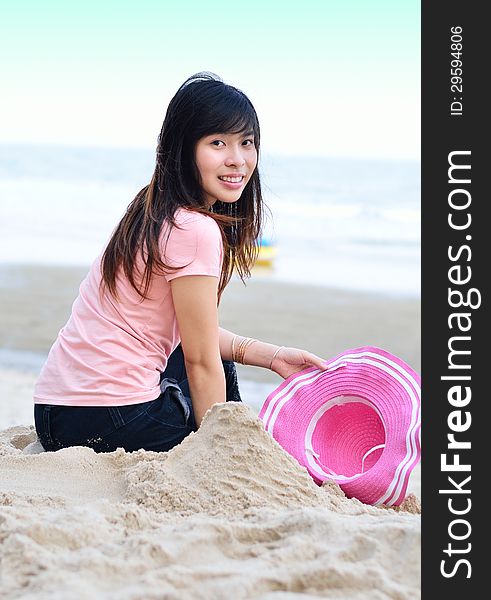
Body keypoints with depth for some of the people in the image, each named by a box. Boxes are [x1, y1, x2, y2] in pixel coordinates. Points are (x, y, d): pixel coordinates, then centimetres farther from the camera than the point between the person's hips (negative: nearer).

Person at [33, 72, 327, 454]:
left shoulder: (155, 214, 9)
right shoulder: (196, 230, -19)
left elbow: (197, 335, 15)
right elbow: (201, 362, -14)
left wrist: (273, 356, 9)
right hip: (108, 419, -9)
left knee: (220, 365, 28)